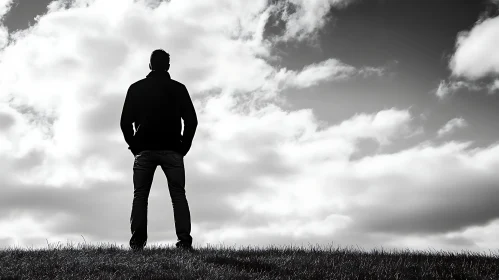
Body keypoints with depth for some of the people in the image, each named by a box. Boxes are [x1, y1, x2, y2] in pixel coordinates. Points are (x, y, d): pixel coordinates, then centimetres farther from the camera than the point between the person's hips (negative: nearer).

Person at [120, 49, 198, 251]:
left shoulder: (136, 88, 10)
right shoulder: (178, 88, 8)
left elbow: (125, 122, 4)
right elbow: (192, 120, 2)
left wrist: (134, 146, 12)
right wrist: (184, 146, 9)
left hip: (144, 150, 1)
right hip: (172, 150, 0)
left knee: (140, 195, 2)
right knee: (178, 195, -1)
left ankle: (137, 242, -11)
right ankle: (184, 241, -14)